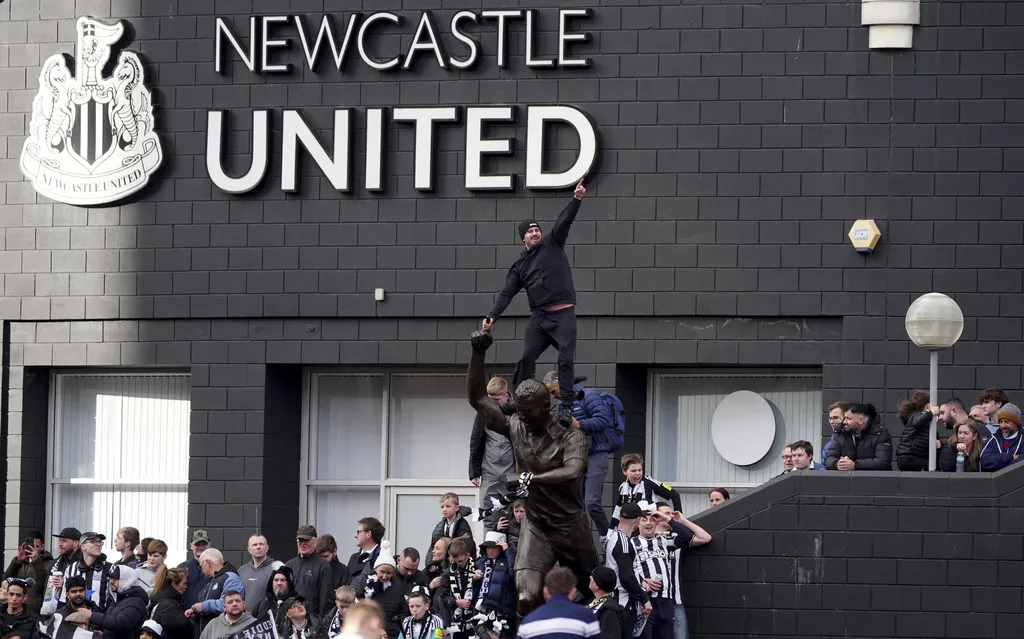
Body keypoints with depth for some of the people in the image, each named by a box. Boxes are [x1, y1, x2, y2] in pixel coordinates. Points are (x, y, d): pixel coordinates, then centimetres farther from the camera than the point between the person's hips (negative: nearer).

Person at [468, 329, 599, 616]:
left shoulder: (570, 437, -14)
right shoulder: (515, 428, 0)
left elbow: (572, 472, -33)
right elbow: (477, 397, -1)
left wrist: (528, 479, -36)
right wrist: (478, 354, -12)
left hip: (571, 528, -2)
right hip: (535, 527, 2)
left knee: (589, 597, 14)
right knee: (526, 598, -16)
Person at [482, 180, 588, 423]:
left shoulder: (552, 244, 8)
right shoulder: (520, 265, 14)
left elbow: (564, 221, -5)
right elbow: (507, 293, 7)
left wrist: (576, 200, -21)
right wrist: (492, 316, -6)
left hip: (563, 314, -3)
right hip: (539, 316, 3)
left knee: (566, 359, -12)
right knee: (527, 358, -7)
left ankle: (566, 406, -16)